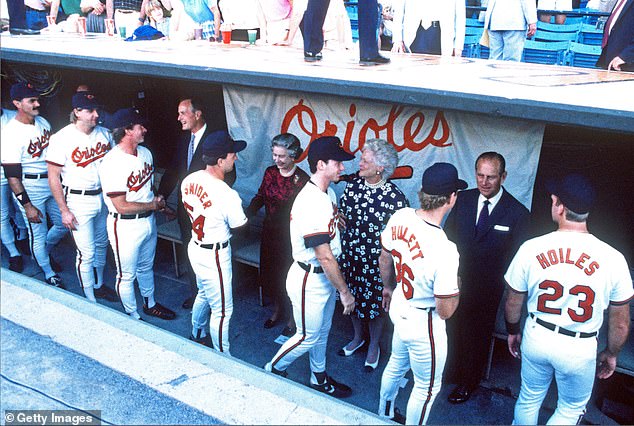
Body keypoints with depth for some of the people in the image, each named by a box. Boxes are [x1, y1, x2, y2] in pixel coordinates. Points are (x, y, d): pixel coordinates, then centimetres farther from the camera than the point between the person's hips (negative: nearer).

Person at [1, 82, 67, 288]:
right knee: (38, 234, 6)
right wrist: (28, 206, -20)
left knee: (63, 225, 17)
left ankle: (45, 252, 46)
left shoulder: (43, 122, 2)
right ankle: (49, 273, 26)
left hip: (53, 182, 7)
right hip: (30, 187, -7)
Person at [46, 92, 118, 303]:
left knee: (101, 245, 20)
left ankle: (99, 285, 40)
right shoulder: (62, 139, -15)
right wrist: (64, 211, -12)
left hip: (104, 196, 6)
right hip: (79, 201, -5)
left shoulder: (104, 133, 0)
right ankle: (90, 300, 16)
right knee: (86, 253, 0)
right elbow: (53, 177, -11)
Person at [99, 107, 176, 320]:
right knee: (127, 275, 11)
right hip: (125, 227, -8)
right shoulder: (112, 163, -24)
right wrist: (153, 205, -12)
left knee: (146, 267, 26)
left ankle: (150, 304, 46)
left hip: (148, 221, 8)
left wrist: (158, 201, -5)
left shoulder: (145, 152, 2)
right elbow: (122, 207, -24)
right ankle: (133, 316, 30)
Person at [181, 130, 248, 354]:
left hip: (195, 247, 8)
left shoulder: (189, 180, -6)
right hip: (215, 256, -8)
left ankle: (197, 336, 52)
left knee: (204, 294, 31)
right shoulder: (227, 195, -29)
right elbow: (239, 227, -12)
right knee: (222, 310, 8)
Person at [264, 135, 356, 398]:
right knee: (308, 337, 9)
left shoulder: (328, 193, 1)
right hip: (309, 280, -9)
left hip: (324, 277, 9)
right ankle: (273, 370, 33)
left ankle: (319, 378, 43)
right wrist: (344, 291, -19)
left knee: (322, 331, 24)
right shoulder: (312, 203, -30)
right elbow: (325, 257, -27)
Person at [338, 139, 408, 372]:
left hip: (376, 262, -5)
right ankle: (357, 337, 47)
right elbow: (341, 214, 8)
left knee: (374, 304, 12)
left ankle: (374, 346, 37)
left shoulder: (395, 197, -19)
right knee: (352, 298, 21)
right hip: (349, 255, 5)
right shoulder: (353, 184, -4)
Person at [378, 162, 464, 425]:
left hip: (399, 307, 8)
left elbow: (384, 260, 3)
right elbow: (445, 311, -24)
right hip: (424, 324, -7)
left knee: (396, 366, 32)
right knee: (427, 387, 19)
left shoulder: (400, 217, -16)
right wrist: (456, 284, -6)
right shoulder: (445, 249, -35)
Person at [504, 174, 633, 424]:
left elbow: (514, 302, -2)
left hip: (536, 338, 2)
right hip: (579, 348, -1)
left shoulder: (531, 248, -16)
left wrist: (513, 332, 16)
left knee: (529, 399, 24)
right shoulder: (612, 259, -18)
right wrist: (611, 354, 12)